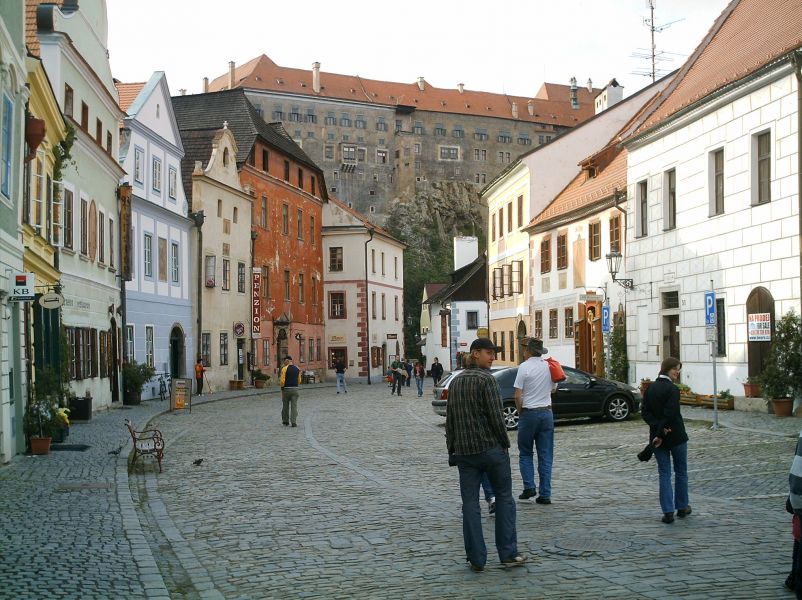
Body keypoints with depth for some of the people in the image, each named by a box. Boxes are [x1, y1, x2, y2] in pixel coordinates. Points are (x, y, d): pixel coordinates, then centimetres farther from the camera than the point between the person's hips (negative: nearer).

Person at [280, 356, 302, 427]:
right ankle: (294, 422, -7)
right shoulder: (297, 369, 6)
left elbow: (282, 381, -13)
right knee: (294, 406, 1)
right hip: (295, 389, 3)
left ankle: (285, 421, 21)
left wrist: (282, 386, 6)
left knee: (285, 406, 12)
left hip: (286, 389, -3)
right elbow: (299, 381, 8)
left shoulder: (284, 369, -9)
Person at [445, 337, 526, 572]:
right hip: (491, 447, -5)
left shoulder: (456, 382, 12)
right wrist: (505, 443, -3)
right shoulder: (486, 379, -9)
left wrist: (452, 448, 18)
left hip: (464, 451, 5)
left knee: (470, 504, 4)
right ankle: (508, 554, 6)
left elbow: (450, 419, 14)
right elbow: (496, 416, -14)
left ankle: (476, 558, 3)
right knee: (504, 497, 6)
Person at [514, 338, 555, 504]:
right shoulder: (549, 366, 6)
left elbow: (518, 396, -12)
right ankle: (545, 494, 4)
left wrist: (520, 412, 1)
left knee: (525, 453, 10)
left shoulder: (524, 367, -10)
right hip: (547, 412, 4)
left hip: (529, 413, -4)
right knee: (546, 455, 5)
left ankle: (529, 486, -3)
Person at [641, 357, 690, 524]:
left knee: (664, 474, 6)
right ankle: (682, 507, 23)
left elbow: (645, 412, -3)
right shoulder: (672, 389, -15)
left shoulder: (650, 388, 3)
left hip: (657, 436, 5)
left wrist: (658, 427, -12)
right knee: (681, 472, 13)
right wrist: (661, 434, -16)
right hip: (676, 436, -4)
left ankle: (668, 512, 0)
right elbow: (670, 414, -22)